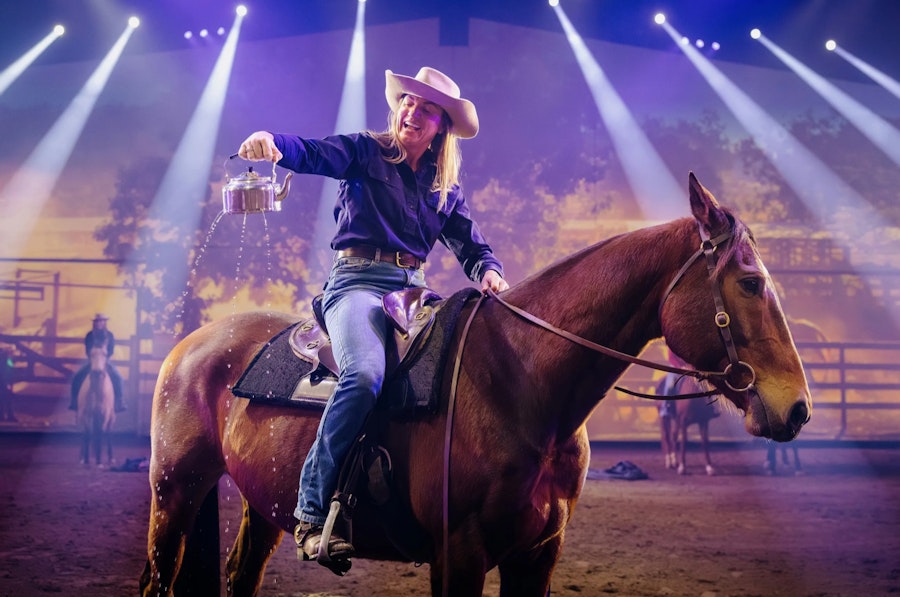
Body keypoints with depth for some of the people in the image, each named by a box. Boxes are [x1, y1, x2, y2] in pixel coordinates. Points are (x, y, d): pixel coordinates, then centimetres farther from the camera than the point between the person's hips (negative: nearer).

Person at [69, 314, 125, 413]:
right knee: (77, 377, -19)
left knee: (117, 378, -26)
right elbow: (87, 350, -3)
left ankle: (119, 401, -16)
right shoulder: (90, 335, 2)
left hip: (106, 362, -1)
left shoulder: (109, 335, 0)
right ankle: (74, 401, -9)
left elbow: (111, 351, -6)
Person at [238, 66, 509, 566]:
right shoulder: (366, 152, 7)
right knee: (365, 375, -33)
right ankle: (312, 510, -29)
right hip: (357, 281, -5)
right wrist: (271, 143, -32)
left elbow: (471, 247, 17)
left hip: (413, 289, 5)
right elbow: (312, 154, -9)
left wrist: (488, 272, -7)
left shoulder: (445, 188, 20)